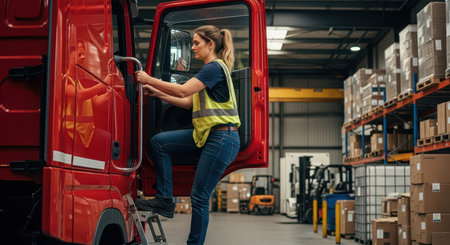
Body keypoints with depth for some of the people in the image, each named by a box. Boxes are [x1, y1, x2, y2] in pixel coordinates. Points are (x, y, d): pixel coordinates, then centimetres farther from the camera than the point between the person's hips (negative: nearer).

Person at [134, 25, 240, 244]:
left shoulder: (215, 67, -12)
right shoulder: (210, 69, 20)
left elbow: (183, 90, -22)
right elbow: (188, 102, 20)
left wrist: (149, 80, -15)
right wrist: (158, 93, 13)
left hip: (222, 139, -10)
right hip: (204, 135, 10)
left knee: (199, 196, -5)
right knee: (158, 142, 0)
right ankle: (164, 200, 4)